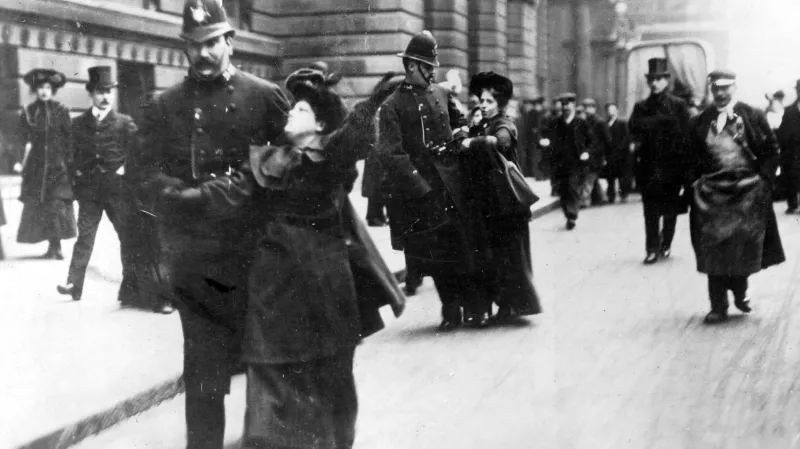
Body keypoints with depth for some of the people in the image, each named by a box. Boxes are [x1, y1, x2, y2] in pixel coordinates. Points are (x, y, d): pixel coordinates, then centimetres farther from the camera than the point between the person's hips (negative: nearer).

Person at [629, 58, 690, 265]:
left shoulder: (678, 105, 2)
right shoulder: (641, 106, 10)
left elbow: (684, 134, -3)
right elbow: (634, 128, -6)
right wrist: (661, 120, -15)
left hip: (672, 164, -1)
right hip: (648, 164, 1)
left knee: (670, 208, 7)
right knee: (650, 209, -2)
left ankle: (666, 245, 21)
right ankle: (652, 249, 0)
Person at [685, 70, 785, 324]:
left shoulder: (753, 116, 2)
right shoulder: (699, 123, 6)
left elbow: (770, 149, 4)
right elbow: (693, 160, 11)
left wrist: (761, 179, -4)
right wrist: (696, 183, 1)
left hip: (747, 191, -1)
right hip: (712, 193, 1)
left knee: (745, 246, 1)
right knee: (714, 249, -3)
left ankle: (740, 292, 26)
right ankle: (718, 306, 3)